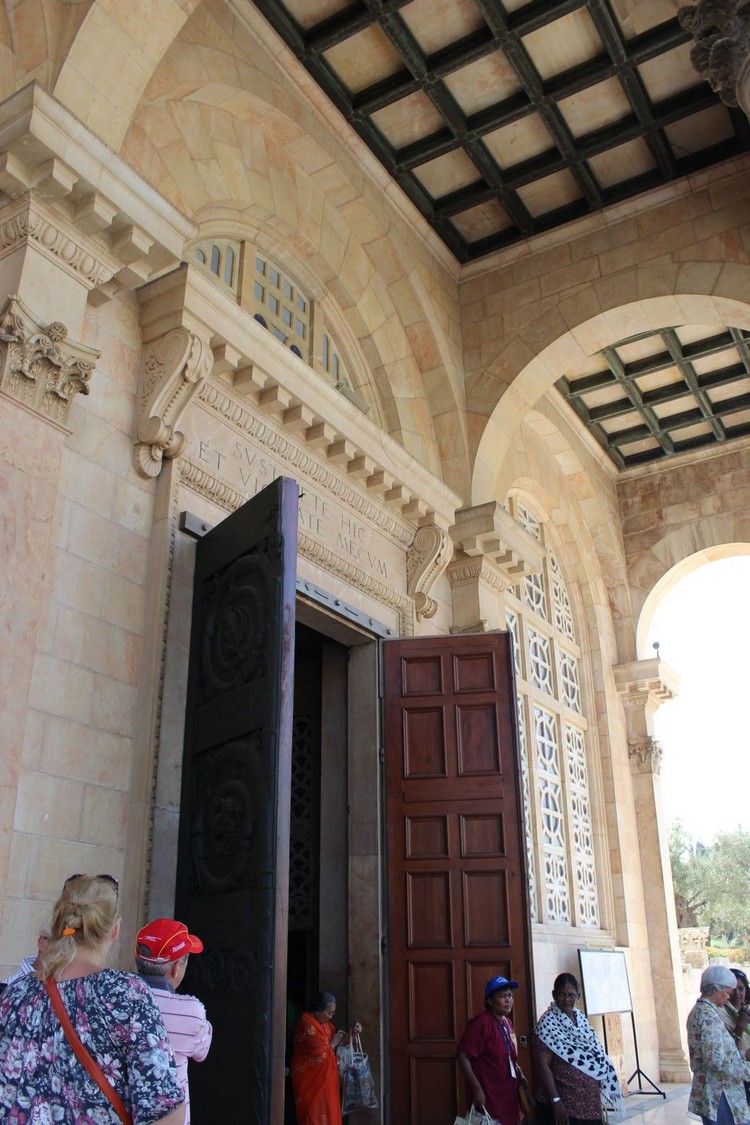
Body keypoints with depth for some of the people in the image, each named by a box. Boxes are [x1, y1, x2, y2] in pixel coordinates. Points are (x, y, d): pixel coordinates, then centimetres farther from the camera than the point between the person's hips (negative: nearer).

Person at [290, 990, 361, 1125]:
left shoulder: (324, 1022, 6)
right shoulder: (307, 1024, -23)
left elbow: (337, 1039, 15)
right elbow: (320, 1053, -24)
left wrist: (352, 1033, -2)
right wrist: (333, 1043, -8)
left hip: (324, 1076, 9)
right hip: (310, 1078, -9)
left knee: (327, 1111, 12)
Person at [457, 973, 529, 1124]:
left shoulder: (507, 1022, 8)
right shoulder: (481, 1023, -21)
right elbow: (462, 1056, -24)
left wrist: (519, 1074, 7)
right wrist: (477, 1089, -26)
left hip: (508, 1095, 8)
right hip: (488, 1098, -8)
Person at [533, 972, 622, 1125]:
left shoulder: (581, 1019, 7)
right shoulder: (548, 1023, -14)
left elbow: (597, 1054, 15)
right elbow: (543, 1066, -18)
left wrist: (601, 1096, 13)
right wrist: (555, 1101, -23)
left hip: (590, 1102, 7)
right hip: (564, 1104, -7)